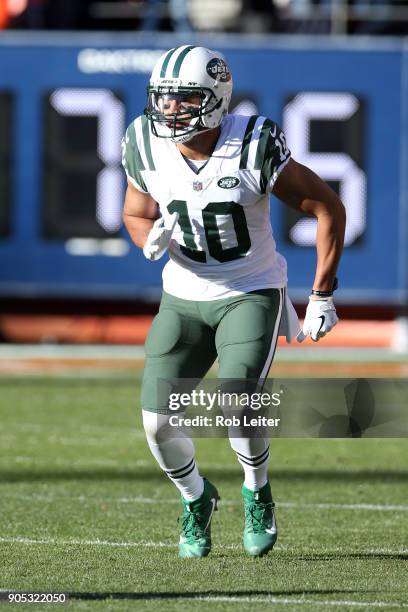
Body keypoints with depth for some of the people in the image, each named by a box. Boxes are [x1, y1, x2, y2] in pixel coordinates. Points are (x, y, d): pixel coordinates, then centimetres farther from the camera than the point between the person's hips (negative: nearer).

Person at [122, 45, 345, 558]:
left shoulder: (254, 149, -22)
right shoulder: (147, 149, -10)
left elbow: (328, 209, -11)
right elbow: (135, 213, 9)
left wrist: (322, 297, -12)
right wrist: (151, 241, -16)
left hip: (251, 294, -4)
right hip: (184, 298, 4)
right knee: (157, 419, -7)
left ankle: (257, 493, 9)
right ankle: (195, 499, 25)